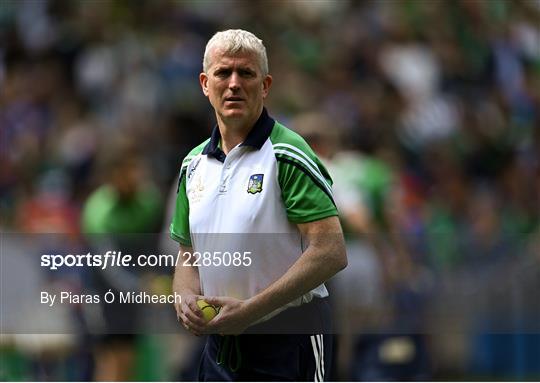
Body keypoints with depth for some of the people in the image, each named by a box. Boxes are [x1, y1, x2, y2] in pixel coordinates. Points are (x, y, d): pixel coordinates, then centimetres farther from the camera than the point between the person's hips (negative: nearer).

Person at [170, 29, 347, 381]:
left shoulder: (287, 156, -11)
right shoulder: (195, 164, 11)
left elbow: (331, 253, -19)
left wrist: (252, 309, -22)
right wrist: (187, 298, -4)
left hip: (289, 339, -7)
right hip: (221, 343, 7)